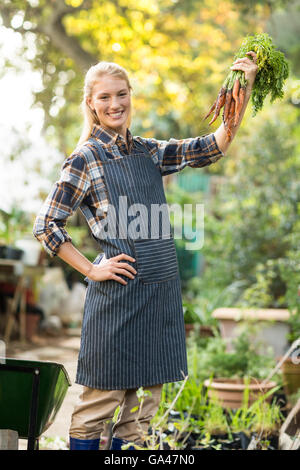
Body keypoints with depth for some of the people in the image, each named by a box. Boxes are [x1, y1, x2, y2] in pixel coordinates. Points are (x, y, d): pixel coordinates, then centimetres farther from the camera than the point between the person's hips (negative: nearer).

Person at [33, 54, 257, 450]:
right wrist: (92, 270, -8)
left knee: (146, 394, 11)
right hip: (119, 292, -6)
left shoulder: (148, 151, 12)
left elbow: (211, 149, 8)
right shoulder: (85, 160, -5)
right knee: (105, 392, 1)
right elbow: (46, 226, -4)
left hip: (162, 290, 6)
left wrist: (244, 89, 0)